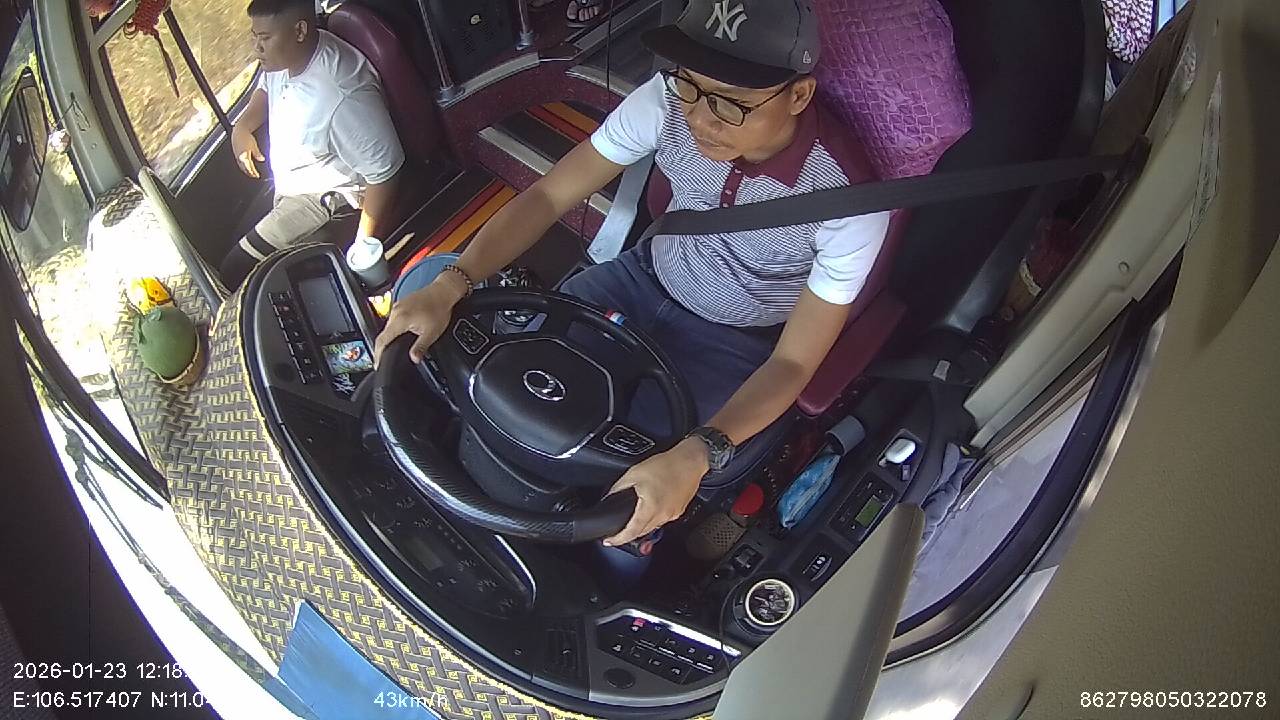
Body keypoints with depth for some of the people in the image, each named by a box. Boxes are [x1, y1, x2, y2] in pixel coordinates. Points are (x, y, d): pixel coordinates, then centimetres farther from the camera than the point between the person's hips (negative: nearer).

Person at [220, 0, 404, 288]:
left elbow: (383, 172, -31)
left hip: (324, 197, -9)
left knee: (235, 273, -12)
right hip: (284, 178, 9)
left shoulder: (345, 96, -38)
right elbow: (266, 87, 17)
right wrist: (243, 127, 0)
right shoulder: (283, 57, -10)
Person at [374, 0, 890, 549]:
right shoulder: (669, 101, -23)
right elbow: (548, 195, -17)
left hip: (734, 343, -3)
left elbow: (794, 362, -25)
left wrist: (696, 455, -42)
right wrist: (449, 287, -30)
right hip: (645, 280, 4)